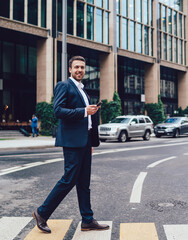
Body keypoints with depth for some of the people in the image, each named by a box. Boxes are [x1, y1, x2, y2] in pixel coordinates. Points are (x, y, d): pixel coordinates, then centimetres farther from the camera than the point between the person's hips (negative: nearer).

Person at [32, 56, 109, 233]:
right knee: (69, 179, -7)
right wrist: (84, 111, -20)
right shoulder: (63, 86, -3)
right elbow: (58, 111, -17)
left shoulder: (83, 90, 23)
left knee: (84, 182, 10)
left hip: (85, 140, 9)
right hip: (72, 140, -8)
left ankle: (87, 220, 16)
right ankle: (42, 213, 9)